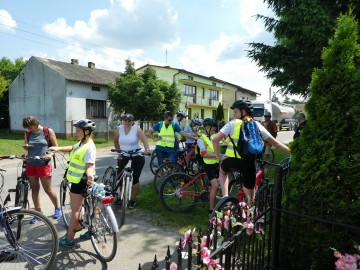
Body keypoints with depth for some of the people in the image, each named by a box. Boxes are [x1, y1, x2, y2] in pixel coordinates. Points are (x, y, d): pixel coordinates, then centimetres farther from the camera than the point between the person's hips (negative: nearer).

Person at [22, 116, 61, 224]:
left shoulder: (48, 131, -5)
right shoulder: (28, 133, 7)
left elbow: (56, 147, -1)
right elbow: (27, 148, 18)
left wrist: (50, 154, -20)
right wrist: (25, 147, -5)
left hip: (43, 164, -5)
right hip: (30, 164, 5)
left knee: (48, 189, 2)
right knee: (34, 189, 10)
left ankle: (57, 208, 23)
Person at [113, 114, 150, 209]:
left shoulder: (137, 129, -11)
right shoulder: (119, 129, -1)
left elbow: (144, 140, -19)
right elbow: (116, 141, 11)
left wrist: (147, 150, -36)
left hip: (136, 156, -3)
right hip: (123, 156, 4)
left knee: (135, 178, -1)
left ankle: (133, 200, 14)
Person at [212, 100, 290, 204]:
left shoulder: (233, 123, -1)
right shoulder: (257, 125, 7)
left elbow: (215, 140, -10)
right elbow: (275, 142, 9)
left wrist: (219, 156, 1)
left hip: (231, 160, -1)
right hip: (248, 163, 2)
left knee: (223, 171, 34)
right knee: (250, 196, 17)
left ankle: (225, 196, 17)